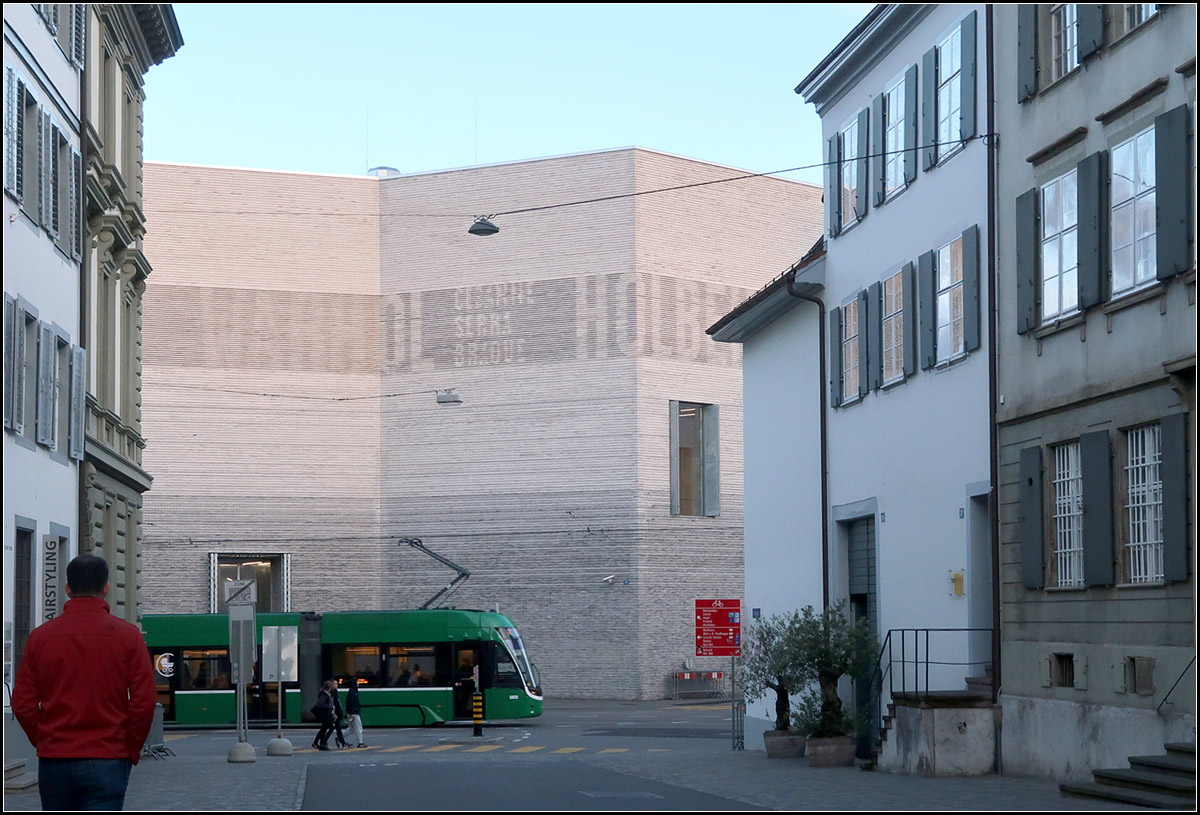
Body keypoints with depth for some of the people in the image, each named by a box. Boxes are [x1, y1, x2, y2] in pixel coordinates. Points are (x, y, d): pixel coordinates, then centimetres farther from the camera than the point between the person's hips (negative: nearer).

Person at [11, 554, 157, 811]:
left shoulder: (41, 636, 2)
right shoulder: (128, 635, -3)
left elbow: (22, 705, 1)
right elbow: (144, 703, -7)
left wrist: (45, 743, 13)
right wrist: (131, 751, 6)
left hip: (54, 762, 2)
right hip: (107, 760, -2)